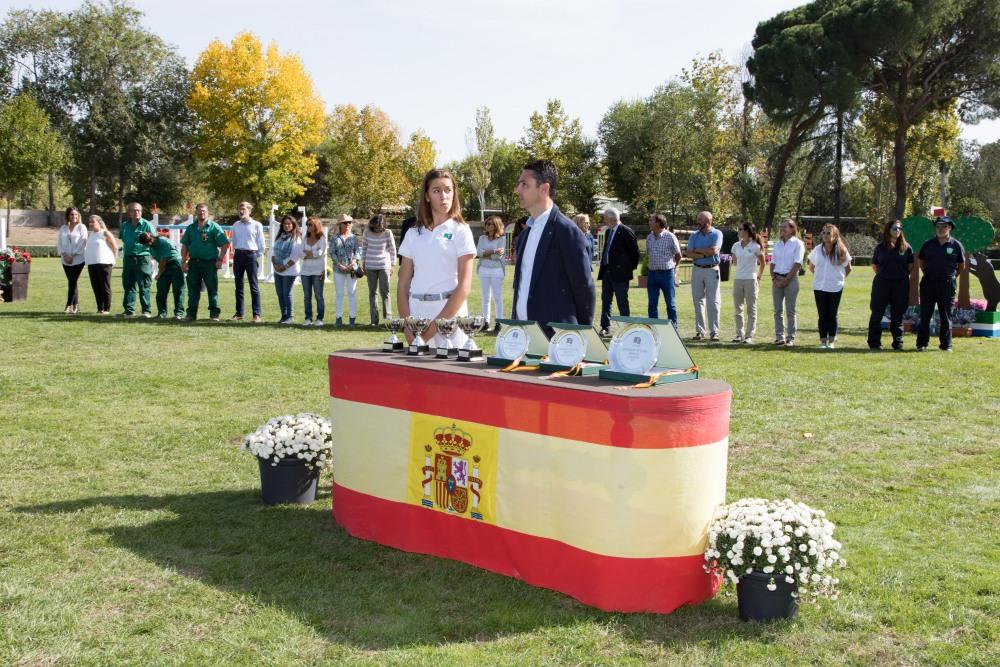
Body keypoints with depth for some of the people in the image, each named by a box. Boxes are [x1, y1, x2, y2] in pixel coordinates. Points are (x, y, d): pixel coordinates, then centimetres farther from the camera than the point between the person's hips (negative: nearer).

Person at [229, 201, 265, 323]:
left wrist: (258, 257, -1)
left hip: (251, 255, -4)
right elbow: (234, 241, 19)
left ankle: (256, 314, -3)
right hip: (238, 255, 4)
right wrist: (235, 253, 12)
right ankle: (239, 314, 12)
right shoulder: (236, 225, 12)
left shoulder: (256, 225, 0)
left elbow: (261, 244, 1)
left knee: (253, 286, -4)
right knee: (238, 285, 7)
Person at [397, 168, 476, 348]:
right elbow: (403, 285, 11)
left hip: (449, 312, -3)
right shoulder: (413, 233, 11)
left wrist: (436, 324, -12)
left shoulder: (460, 231, 1)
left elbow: (464, 286, -6)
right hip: (416, 312, 3)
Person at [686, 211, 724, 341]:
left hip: (712, 270, -4)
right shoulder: (694, 235, 10)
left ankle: (714, 332, 0)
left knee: (713, 302, -3)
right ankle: (700, 331, 10)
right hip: (697, 270, 4)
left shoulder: (717, 234, -2)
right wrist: (704, 254, -13)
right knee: (698, 301, 4)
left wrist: (697, 250, -4)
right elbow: (689, 253, -1)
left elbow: (713, 250, -16)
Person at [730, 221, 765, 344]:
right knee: (737, 309, 7)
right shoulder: (736, 246, 6)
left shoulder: (755, 246, -5)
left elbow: (762, 263, 4)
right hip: (738, 279, 5)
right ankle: (739, 334, 15)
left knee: (751, 309, 1)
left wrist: (758, 277, 3)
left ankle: (749, 336, 3)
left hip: (751, 280, -5)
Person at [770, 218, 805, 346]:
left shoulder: (798, 243, -3)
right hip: (777, 278, 5)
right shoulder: (777, 244, 13)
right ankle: (779, 336, 10)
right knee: (777, 310, 5)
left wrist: (786, 280, -13)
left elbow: (797, 264, -9)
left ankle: (791, 338, 1)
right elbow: (773, 262, 12)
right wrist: (773, 279, -2)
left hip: (791, 279, -5)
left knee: (790, 310, -3)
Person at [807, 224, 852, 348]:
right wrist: (821, 276, 11)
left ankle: (831, 340, 12)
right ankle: (823, 340, 9)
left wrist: (840, 278, 8)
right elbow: (811, 267, 13)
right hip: (819, 287, 1)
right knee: (822, 315, 4)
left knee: (832, 315, 5)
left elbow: (848, 268, 8)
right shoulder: (817, 250, 1)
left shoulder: (841, 251, -4)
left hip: (835, 288, -1)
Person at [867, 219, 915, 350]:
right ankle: (874, 342, 8)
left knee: (897, 315, 6)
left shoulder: (906, 247, 4)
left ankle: (898, 342, 14)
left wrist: (904, 276, 4)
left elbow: (911, 266, 11)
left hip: (901, 284, 1)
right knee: (877, 313, 2)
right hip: (882, 284, 0)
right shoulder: (880, 247, 3)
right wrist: (882, 275, 3)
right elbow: (874, 265, 10)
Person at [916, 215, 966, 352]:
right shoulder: (928, 244, 5)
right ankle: (922, 344, 6)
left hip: (947, 284, -1)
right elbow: (920, 261, 17)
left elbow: (962, 266, 10)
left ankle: (946, 345, 13)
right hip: (928, 284, 1)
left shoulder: (956, 245, 1)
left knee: (946, 316, 6)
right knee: (925, 315, 2)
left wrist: (952, 276, 11)